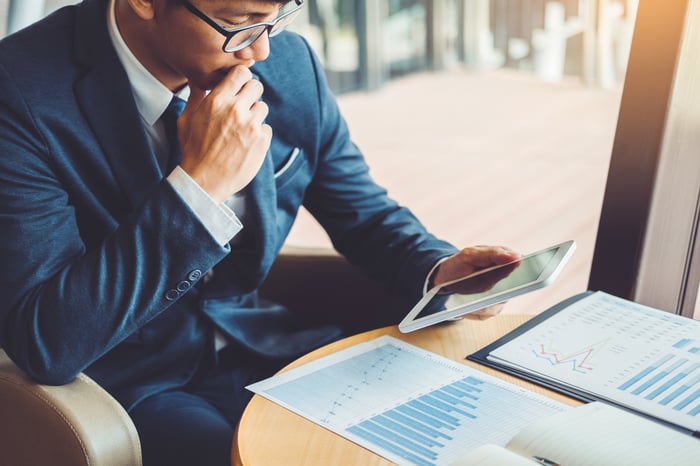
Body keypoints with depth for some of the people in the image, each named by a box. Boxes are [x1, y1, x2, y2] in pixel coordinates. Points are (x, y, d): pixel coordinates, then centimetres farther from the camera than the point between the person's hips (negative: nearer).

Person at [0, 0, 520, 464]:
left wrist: (438, 269, -11)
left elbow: (364, 212, 9)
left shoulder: (292, 63, -5)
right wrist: (199, 185, -29)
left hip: (264, 349, 4)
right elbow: (47, 343, -24)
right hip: (133, 389, -4)